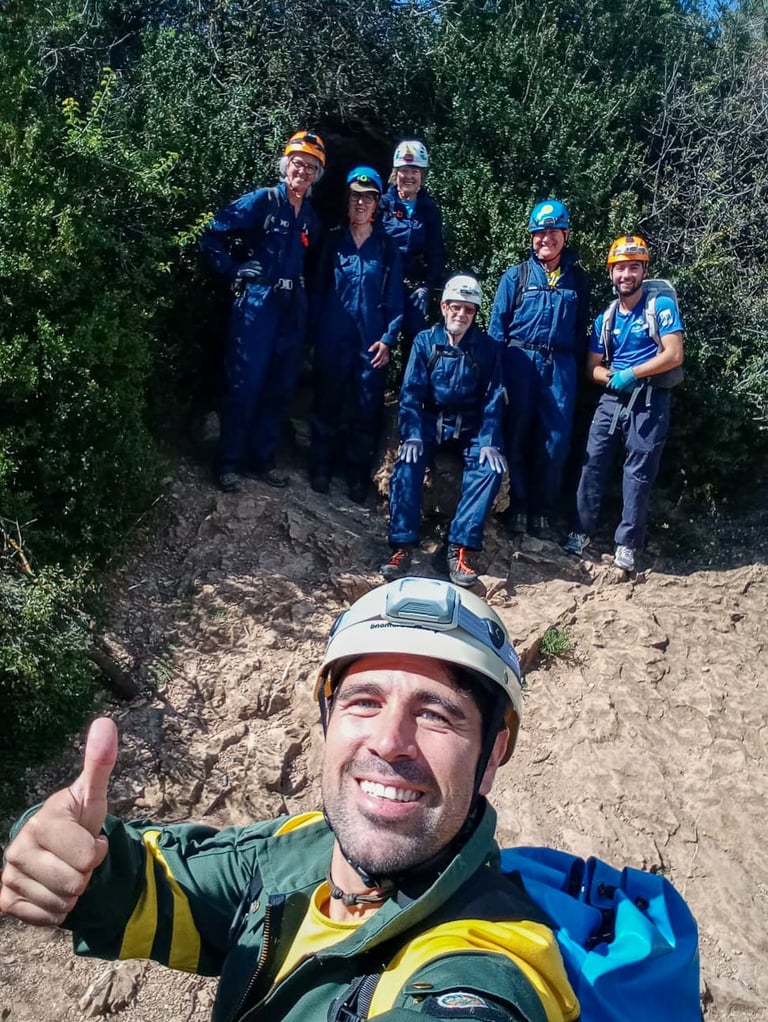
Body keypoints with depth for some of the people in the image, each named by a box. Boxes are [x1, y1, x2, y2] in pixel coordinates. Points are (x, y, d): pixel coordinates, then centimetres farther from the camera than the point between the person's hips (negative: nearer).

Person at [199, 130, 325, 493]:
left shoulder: (312, 218, 13)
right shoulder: (262, 201, -4)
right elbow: (212, 236, -5)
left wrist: (304, 291, 8)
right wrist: (234, 271, -7)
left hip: (293, 309, 6)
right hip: (256, 303, -6)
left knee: (281, 387, 9)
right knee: (245, 383, -5)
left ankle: (262, 458, 22)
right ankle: (229, 461, 6)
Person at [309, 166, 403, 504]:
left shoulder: (387, 247, 6)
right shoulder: (333, 242, 7)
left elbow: (394, 298, 3)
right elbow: (319, 291, 8)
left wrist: (388, 339, -6)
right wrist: (316, 334, 1)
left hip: (371, 341, 0)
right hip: (333, 339, 1)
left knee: (367, 411, 2)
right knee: (327, 405, 6)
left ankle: (359, 477, 14)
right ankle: (321, 469, 19)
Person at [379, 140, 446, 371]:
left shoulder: (430, 210, 8)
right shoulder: (383, 204, 3)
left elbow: (436, 253, 6)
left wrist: (428, 287, -7)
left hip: (415, 288, 1)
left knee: (416, 343, -3)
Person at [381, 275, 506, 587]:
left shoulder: (486, 347, 0)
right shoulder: (425, 341, -1)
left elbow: (493, 398, -3)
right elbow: (411, 392, -6)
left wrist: (489, 442, -16)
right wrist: (412, 435, -20)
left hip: (471, 427, 1)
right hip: (430, 421, 0)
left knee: (491, 469, -26)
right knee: (407, 463, -28)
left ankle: (459, 549, -25)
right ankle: (402, 547, -23)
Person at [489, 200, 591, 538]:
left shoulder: (579, 279, 10)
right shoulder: (515, 276, 5)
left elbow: (581, 329, 12)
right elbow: (497, 326, 3)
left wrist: (576, 365, 3)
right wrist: (495, 368, -4)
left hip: (560, 367, 1)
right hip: (520, 362, -1)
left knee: (555, 442, 0)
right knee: (515, 436, 2)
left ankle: (542, 511, 12)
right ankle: (517, 507, 14)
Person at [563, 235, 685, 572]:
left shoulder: (661, 306, -3)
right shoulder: (605, 318, 12)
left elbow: (674, 355, -12)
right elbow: (592, 367, 12)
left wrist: (631, 374, -15)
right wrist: (612, 377, -10)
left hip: (649, 402, -4)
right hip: (611, 400, 5)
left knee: (638, 474, -2)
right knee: (592, 464, 1)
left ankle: (627, 545, 6)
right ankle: (581, 533, 12)